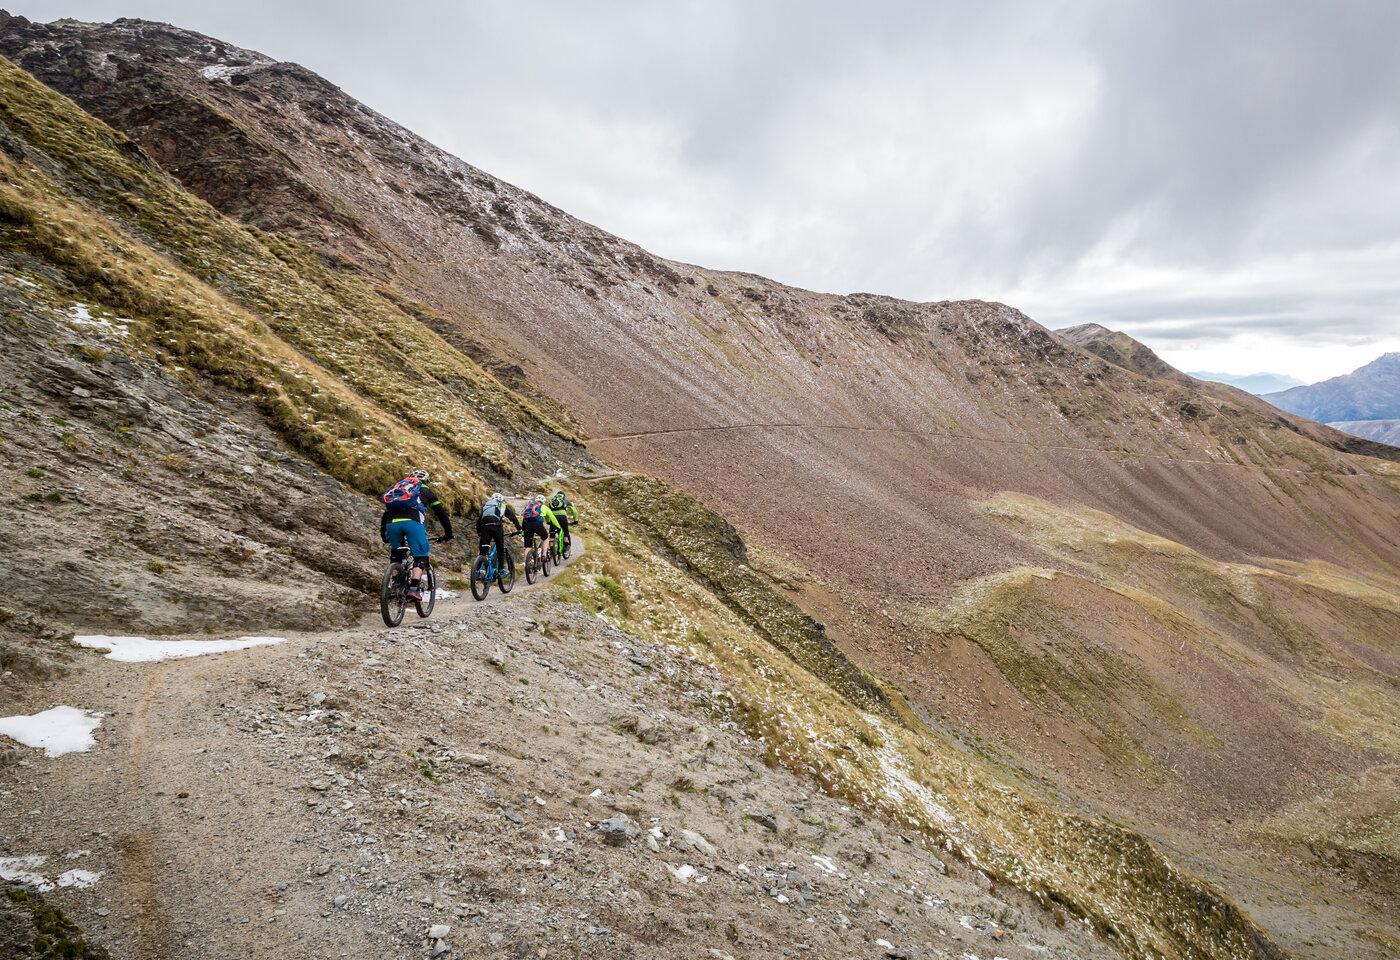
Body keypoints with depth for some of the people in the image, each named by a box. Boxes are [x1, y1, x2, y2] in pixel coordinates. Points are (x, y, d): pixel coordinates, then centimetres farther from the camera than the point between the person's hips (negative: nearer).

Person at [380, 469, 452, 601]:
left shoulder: (397, 487, 36)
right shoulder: (425, 490, 27)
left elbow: (385, 513, 35)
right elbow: (441, 512, 26)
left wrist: (383, 535, 41)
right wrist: (448, 533, 34)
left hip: (392, 523, 3)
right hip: (413, 522, -3)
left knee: (396, 556, 23)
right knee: (421, 558, 4)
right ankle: (414, 589, -13)